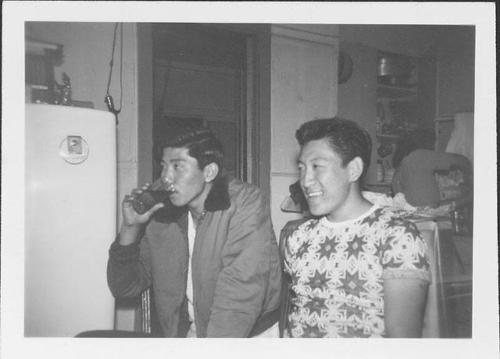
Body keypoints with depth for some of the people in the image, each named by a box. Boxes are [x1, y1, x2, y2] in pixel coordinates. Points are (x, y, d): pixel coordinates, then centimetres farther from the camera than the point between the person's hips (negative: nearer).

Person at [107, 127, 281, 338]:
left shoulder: (245, 203, -14)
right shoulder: (162, 217, 1)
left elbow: (241, 291, -24)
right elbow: (124, 288, 7)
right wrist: (130, 228, -7)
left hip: (252, 334, -4)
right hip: (188, 333, 4)